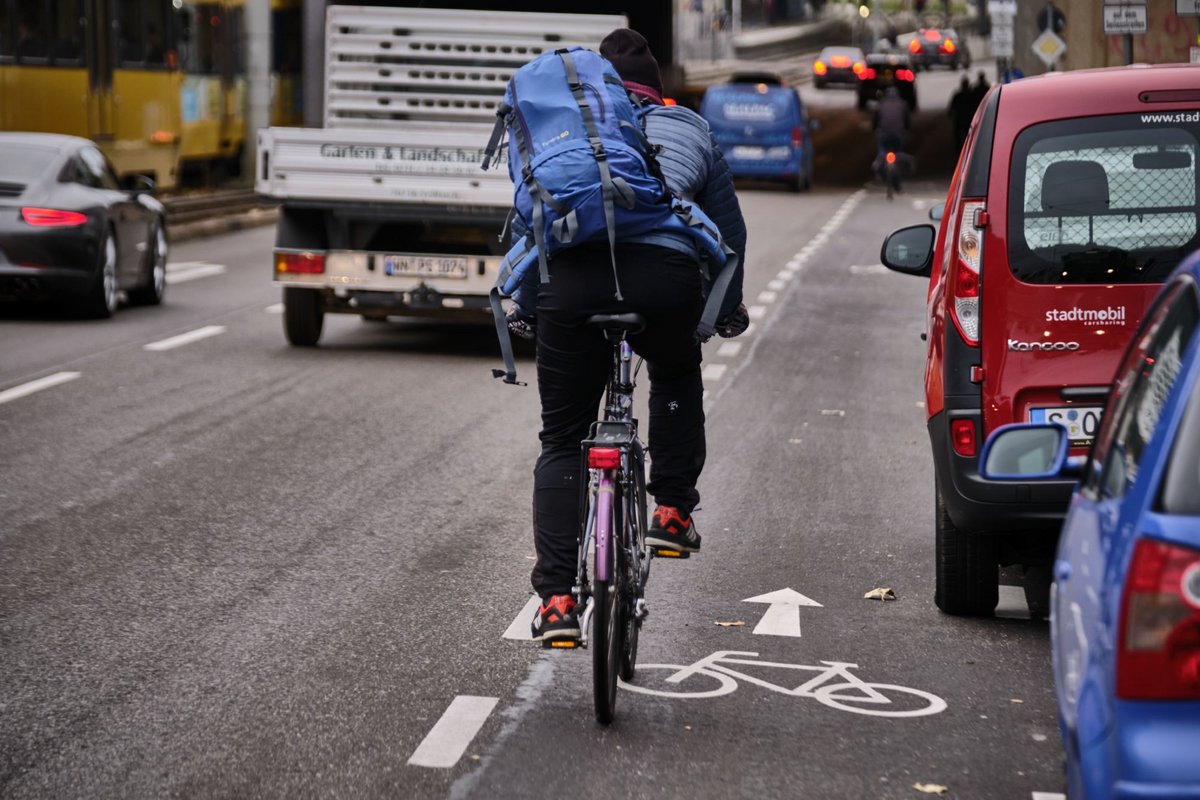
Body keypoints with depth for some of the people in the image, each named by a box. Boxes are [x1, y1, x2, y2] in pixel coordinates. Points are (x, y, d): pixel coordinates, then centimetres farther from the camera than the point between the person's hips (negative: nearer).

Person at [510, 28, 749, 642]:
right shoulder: (692, 130, 27)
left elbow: (525, 222, 24)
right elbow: (730, 230, 29)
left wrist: (524, 307, 31)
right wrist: (729, 310, 40)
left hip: (572, 275, 0)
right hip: (666, 274, 0)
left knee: (561, 440, 10)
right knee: (677, 380, 34)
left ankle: (556, 600, 3)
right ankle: (671, 512, 26)